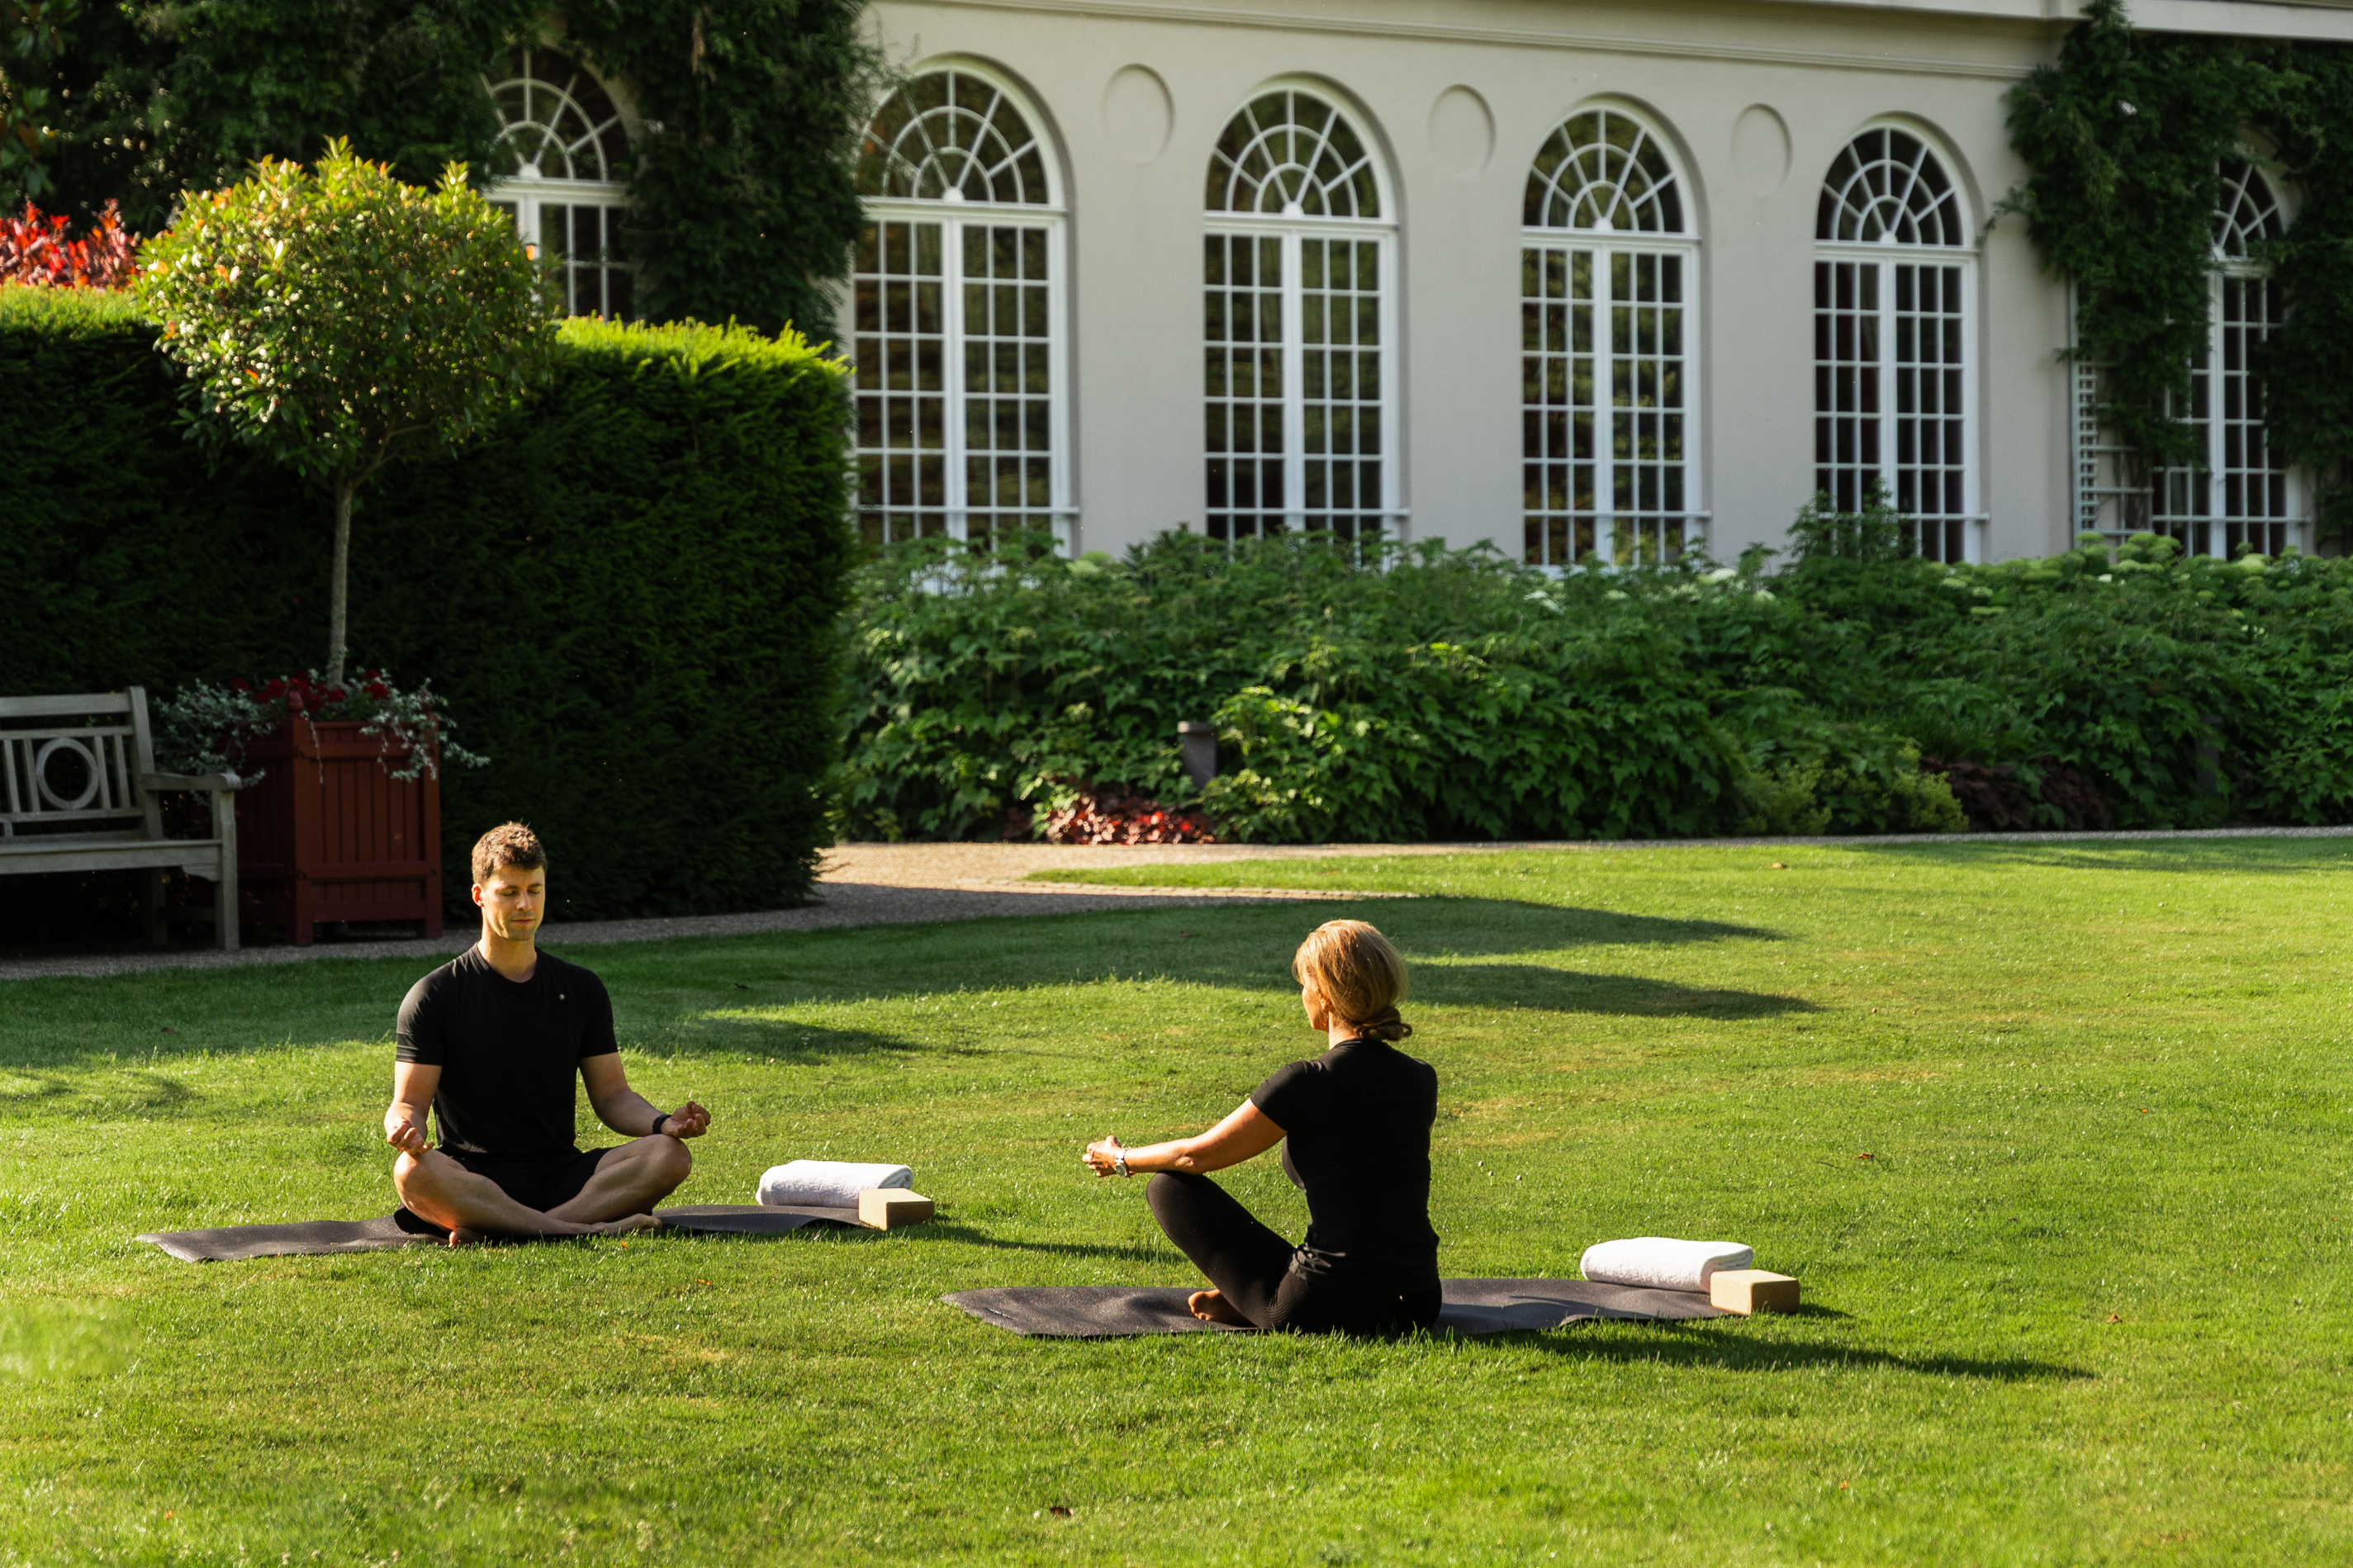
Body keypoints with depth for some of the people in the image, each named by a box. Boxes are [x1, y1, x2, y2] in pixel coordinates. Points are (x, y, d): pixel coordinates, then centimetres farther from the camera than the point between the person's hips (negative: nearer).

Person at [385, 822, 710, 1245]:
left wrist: (663, 1123, -9)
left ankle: (490, 1230, -35)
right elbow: (409, 1102, 0)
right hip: (472, 1179, -3)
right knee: (413, 1173, -37)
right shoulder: (435, 995, 3)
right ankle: (589, 1228, -38)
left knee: (669, 1155, -24)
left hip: (562, 1177, 3)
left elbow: (612, 1095, 13)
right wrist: (405, 1129, -25)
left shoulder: (581, 989, 14)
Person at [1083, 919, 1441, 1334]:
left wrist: (1120, 1160, 18)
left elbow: (1198, 1155, -1)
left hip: (1328, 1308, -6)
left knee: (1170, 1185, 7)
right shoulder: (1422, 1081, 4)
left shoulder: (1309, 1083, -13)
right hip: (1419, 1307, 6)